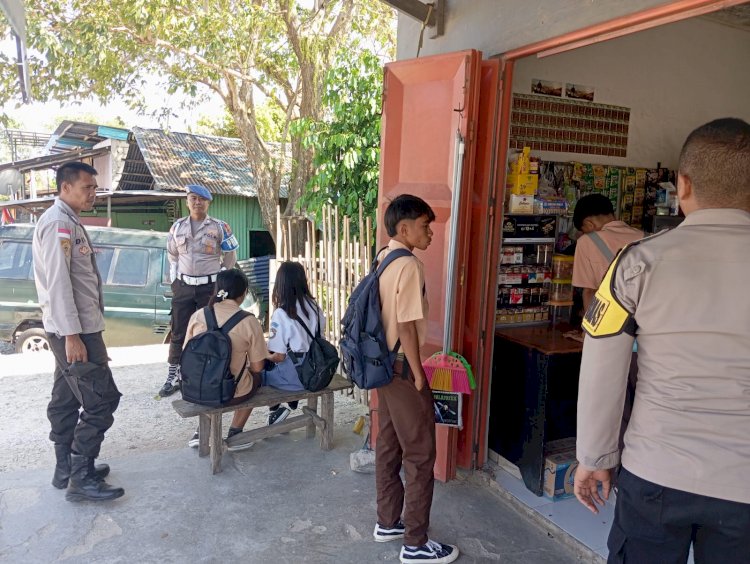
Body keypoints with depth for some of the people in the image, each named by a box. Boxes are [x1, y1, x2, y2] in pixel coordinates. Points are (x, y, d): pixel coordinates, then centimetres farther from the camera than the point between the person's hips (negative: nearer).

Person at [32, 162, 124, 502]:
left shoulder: (69, 222, 16)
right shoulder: (58, 223, -14)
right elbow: (57, 282, -20)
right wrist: (72, 335, -23)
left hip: (77, 328, 10)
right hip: (74, 330, -10)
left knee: (67, 399, 15)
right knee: (101, 400, -8)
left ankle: (66, 468, 26)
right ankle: (81, 479, 1)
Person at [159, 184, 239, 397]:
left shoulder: (219, 227, -4)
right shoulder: (178, 226, 6)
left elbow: (230, 257, 5)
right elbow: (172, 255, 19)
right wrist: (175, 278, 13)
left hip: (210, 286, -3)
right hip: (183, 286, 3)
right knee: (178, 333, 5)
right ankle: (173, 378, 14)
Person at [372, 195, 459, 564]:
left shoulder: (384, 260, 9)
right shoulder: (409, 266, -20)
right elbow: (406, 327, -22)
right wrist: (419, 378, -14)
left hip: (384, 367, 9)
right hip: (402, 370, -9)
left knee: (389, 446, 18)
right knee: (420, 456, 3)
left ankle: (388, 522, 33)